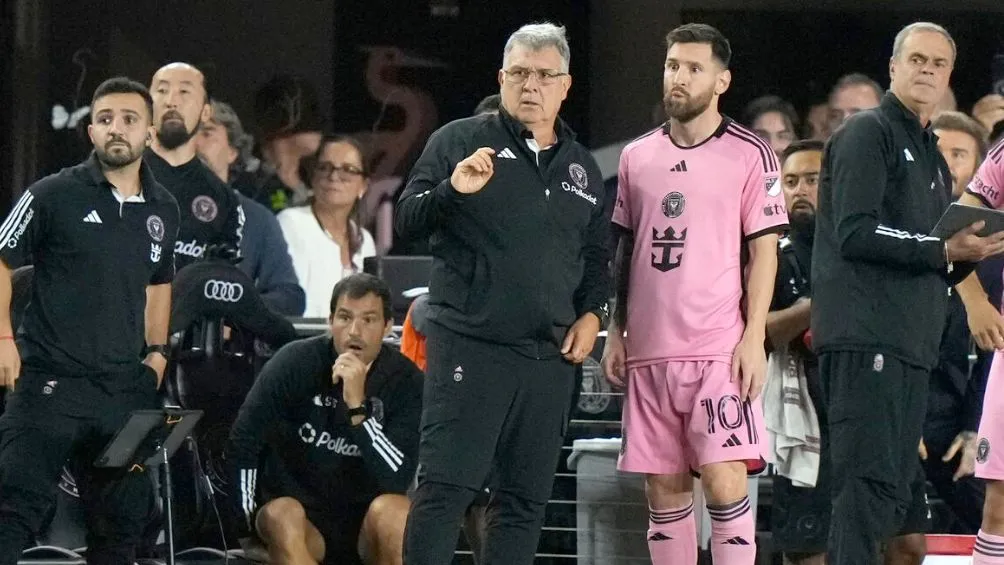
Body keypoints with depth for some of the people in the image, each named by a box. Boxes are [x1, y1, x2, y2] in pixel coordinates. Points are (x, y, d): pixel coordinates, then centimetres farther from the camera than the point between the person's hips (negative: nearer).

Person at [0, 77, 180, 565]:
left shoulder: (164, 210, 11)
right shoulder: (54, 195, -5)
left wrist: (157, 350, 16)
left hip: (126, 389, 5)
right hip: (51, 379, -5)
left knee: (123, 520, 12)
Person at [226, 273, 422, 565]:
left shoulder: (405, 380, -9)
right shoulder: (296, 363, -8)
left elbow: (397, 479, -21)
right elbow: (242, 443, -6)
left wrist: (357, 406, -30)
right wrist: (254, 524, -11)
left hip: (367, 529, 0)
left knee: (393, 510, -32)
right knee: (282, 515, -32)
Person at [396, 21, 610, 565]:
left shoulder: (582, 168, 17)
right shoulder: (460, 141, 3)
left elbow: (595, 255, 25)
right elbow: (407, 221, -1)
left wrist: (591, 314, 8)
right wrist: (452, 191, -20)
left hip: (550, 357, 5)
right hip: (469, 345, -5)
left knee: (525, 499, 7)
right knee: (445, 485, -11)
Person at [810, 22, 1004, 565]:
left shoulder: (932, 158, 25)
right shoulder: (866, 133, -2)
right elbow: (855, 232, -15)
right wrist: (942, 250, -17)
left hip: (911, 345, 9)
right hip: (866, 336, -9)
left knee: (898, 490, 8)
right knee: (870, 482, -16)